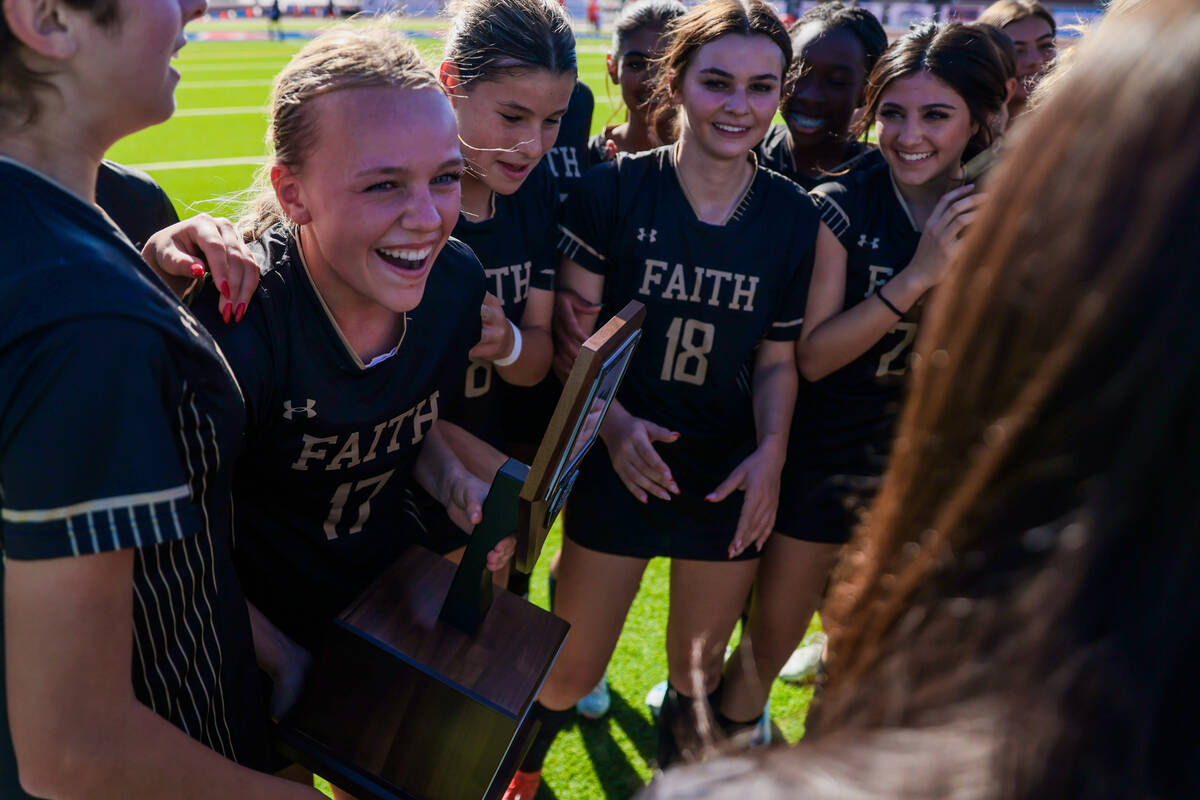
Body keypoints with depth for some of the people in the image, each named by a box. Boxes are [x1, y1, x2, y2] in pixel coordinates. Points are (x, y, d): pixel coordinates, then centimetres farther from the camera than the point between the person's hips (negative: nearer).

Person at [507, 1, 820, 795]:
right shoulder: (614, 189, -10)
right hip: (620, 467, -2)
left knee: (698, 671, 18)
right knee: (572, 670, 10)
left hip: (728, 478, 2)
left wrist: (771, 448, -12)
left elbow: (777, 357, 3)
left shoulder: (793, 216, -3)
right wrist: (614, 424, -22)